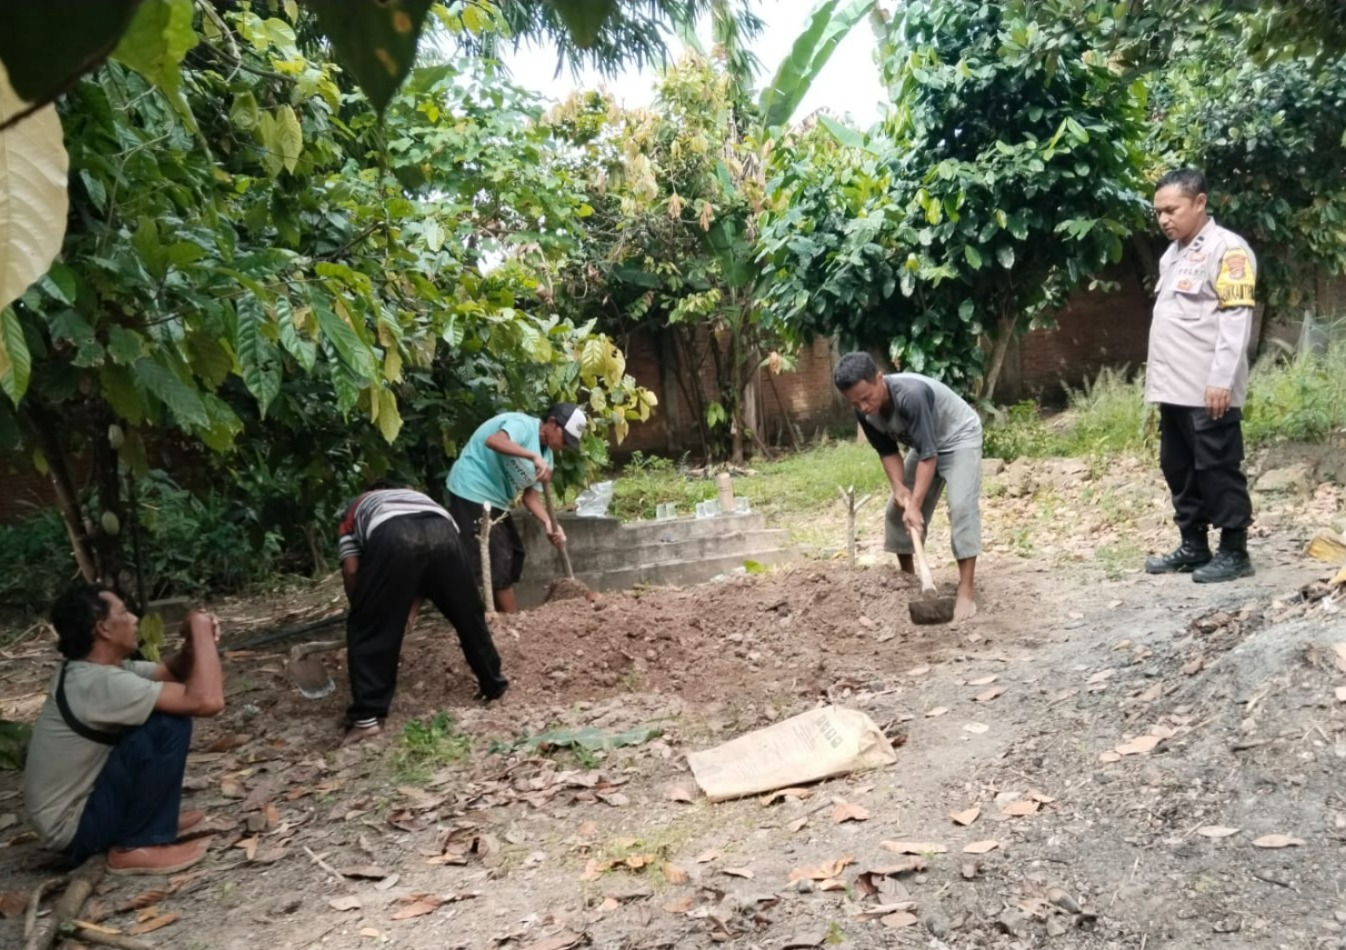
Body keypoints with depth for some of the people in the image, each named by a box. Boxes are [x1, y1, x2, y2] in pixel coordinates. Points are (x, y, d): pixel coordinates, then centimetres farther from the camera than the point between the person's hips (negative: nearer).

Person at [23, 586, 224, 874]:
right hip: (73, 827, -10)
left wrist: (194, 641, -10)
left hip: (81, 802, 10)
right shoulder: (102, 683, -26)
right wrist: (200, 629, -21)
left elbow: (173, 671, 12)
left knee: (169, 707, 11)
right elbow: (207, 700, -34)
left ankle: (153, 819, 15)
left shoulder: (87, 671, 3)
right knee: (169, 723, -22)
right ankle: (138, 845, -11)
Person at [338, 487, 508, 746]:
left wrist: (364, 611, 36)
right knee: (469, 616, 23)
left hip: (392, 537, -3)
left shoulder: (351, 514, 38)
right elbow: (424, 571, 41)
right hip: (442, 531, 3)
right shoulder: (413, 495, 47)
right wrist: (408, 610, 49)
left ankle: (366, 718, 11)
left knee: (368, 630, 12)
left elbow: (351, 570, 23)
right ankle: (493, 685, 35)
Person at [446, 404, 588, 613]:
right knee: (496, 560, -9)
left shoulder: (546, 454, 8)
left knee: (513, 553, 13)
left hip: (495, 499, 10)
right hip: (473, 492, -10)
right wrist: (534, 457, -46)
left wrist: (548, 523, -12)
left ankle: (502, 617, 21)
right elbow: (493, 441, -39)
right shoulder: (522, 424, -18)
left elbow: (531, 494, 5)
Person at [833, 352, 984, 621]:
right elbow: (887, 451, -7)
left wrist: (915, 504, -39)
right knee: (897, 510, 5)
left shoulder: (911, 395, -40)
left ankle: (965, 592, -23)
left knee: (961, 507, -22)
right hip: (924, 445, 7)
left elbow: (929, 454, -38)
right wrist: (899, 488, -22)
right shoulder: (864, 411, -19)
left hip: (959, 437, -7)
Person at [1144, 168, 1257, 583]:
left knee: (1218, 469, -2)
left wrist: (1222, 379, -21)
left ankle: (1234, 552, 7)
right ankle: (1193, 546, 23)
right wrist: (1158, 380, 16)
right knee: (1178, 469, 12)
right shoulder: (1172, 254, 19)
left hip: (1208, 390, -8)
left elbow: (1235, 318, -15)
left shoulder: (1227, 249, -7)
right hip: (1175, 389, 9)